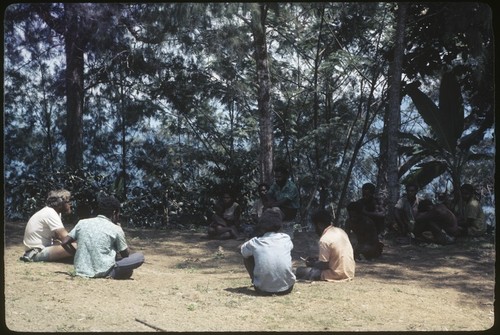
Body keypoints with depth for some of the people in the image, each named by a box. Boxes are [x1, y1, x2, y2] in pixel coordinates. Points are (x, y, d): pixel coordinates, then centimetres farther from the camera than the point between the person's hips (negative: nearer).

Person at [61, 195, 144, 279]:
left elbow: (65, 243, 7)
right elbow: (126, 254, 6)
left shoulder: (82, 223, 6)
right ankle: (111, 274, -9)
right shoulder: (115, 229, -4)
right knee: (140, 256, 3)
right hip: (103, 272, -6)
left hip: (81, 271, 6)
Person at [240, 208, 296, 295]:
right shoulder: (286, 239, 8)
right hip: (286, 288, 2)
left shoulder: (255, 242, 3)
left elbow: (242, 249, 25)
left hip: (264, 289, -1)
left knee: (247, 255, 20)